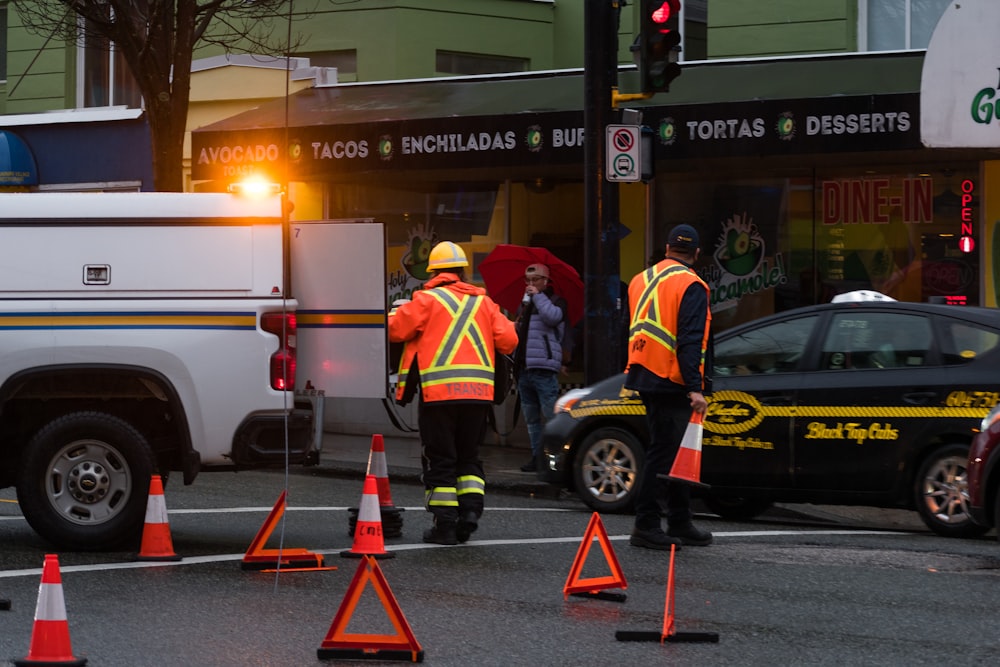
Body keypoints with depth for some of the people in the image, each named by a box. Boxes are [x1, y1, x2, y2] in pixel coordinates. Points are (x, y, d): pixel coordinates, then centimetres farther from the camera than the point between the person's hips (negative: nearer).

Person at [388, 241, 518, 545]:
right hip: (478, 392, 4)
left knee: (440, 461, 4)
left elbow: (395, 329, -4)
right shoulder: (482, 302, 10)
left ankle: (445, 525, 2)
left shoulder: (427, 300, -2)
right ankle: (471, 507, -1)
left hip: (438, 391, -4)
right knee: (468, 457, 18)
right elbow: (508, 340, 6)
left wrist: (395, 312, 17)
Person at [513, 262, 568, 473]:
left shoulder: (555, 301, 3)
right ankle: (537, 456, 15)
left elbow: (553, 317, -21)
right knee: (531, 418, 10)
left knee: (552, 416, -13)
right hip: (524, 369, 8)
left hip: (543, 369, -8)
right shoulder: (524, 304, 23)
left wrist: (538, 296, -11)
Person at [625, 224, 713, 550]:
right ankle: (645, 526, -6)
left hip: (644, 377, 8)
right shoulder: (690, 285, -10)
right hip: (672, 382, -8)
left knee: (675, 450, 15)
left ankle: (680, 523, 19)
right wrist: (695, 388, -21)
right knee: (665, 451, -5)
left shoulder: (641, 280, 15)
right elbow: (689, 340, -18)